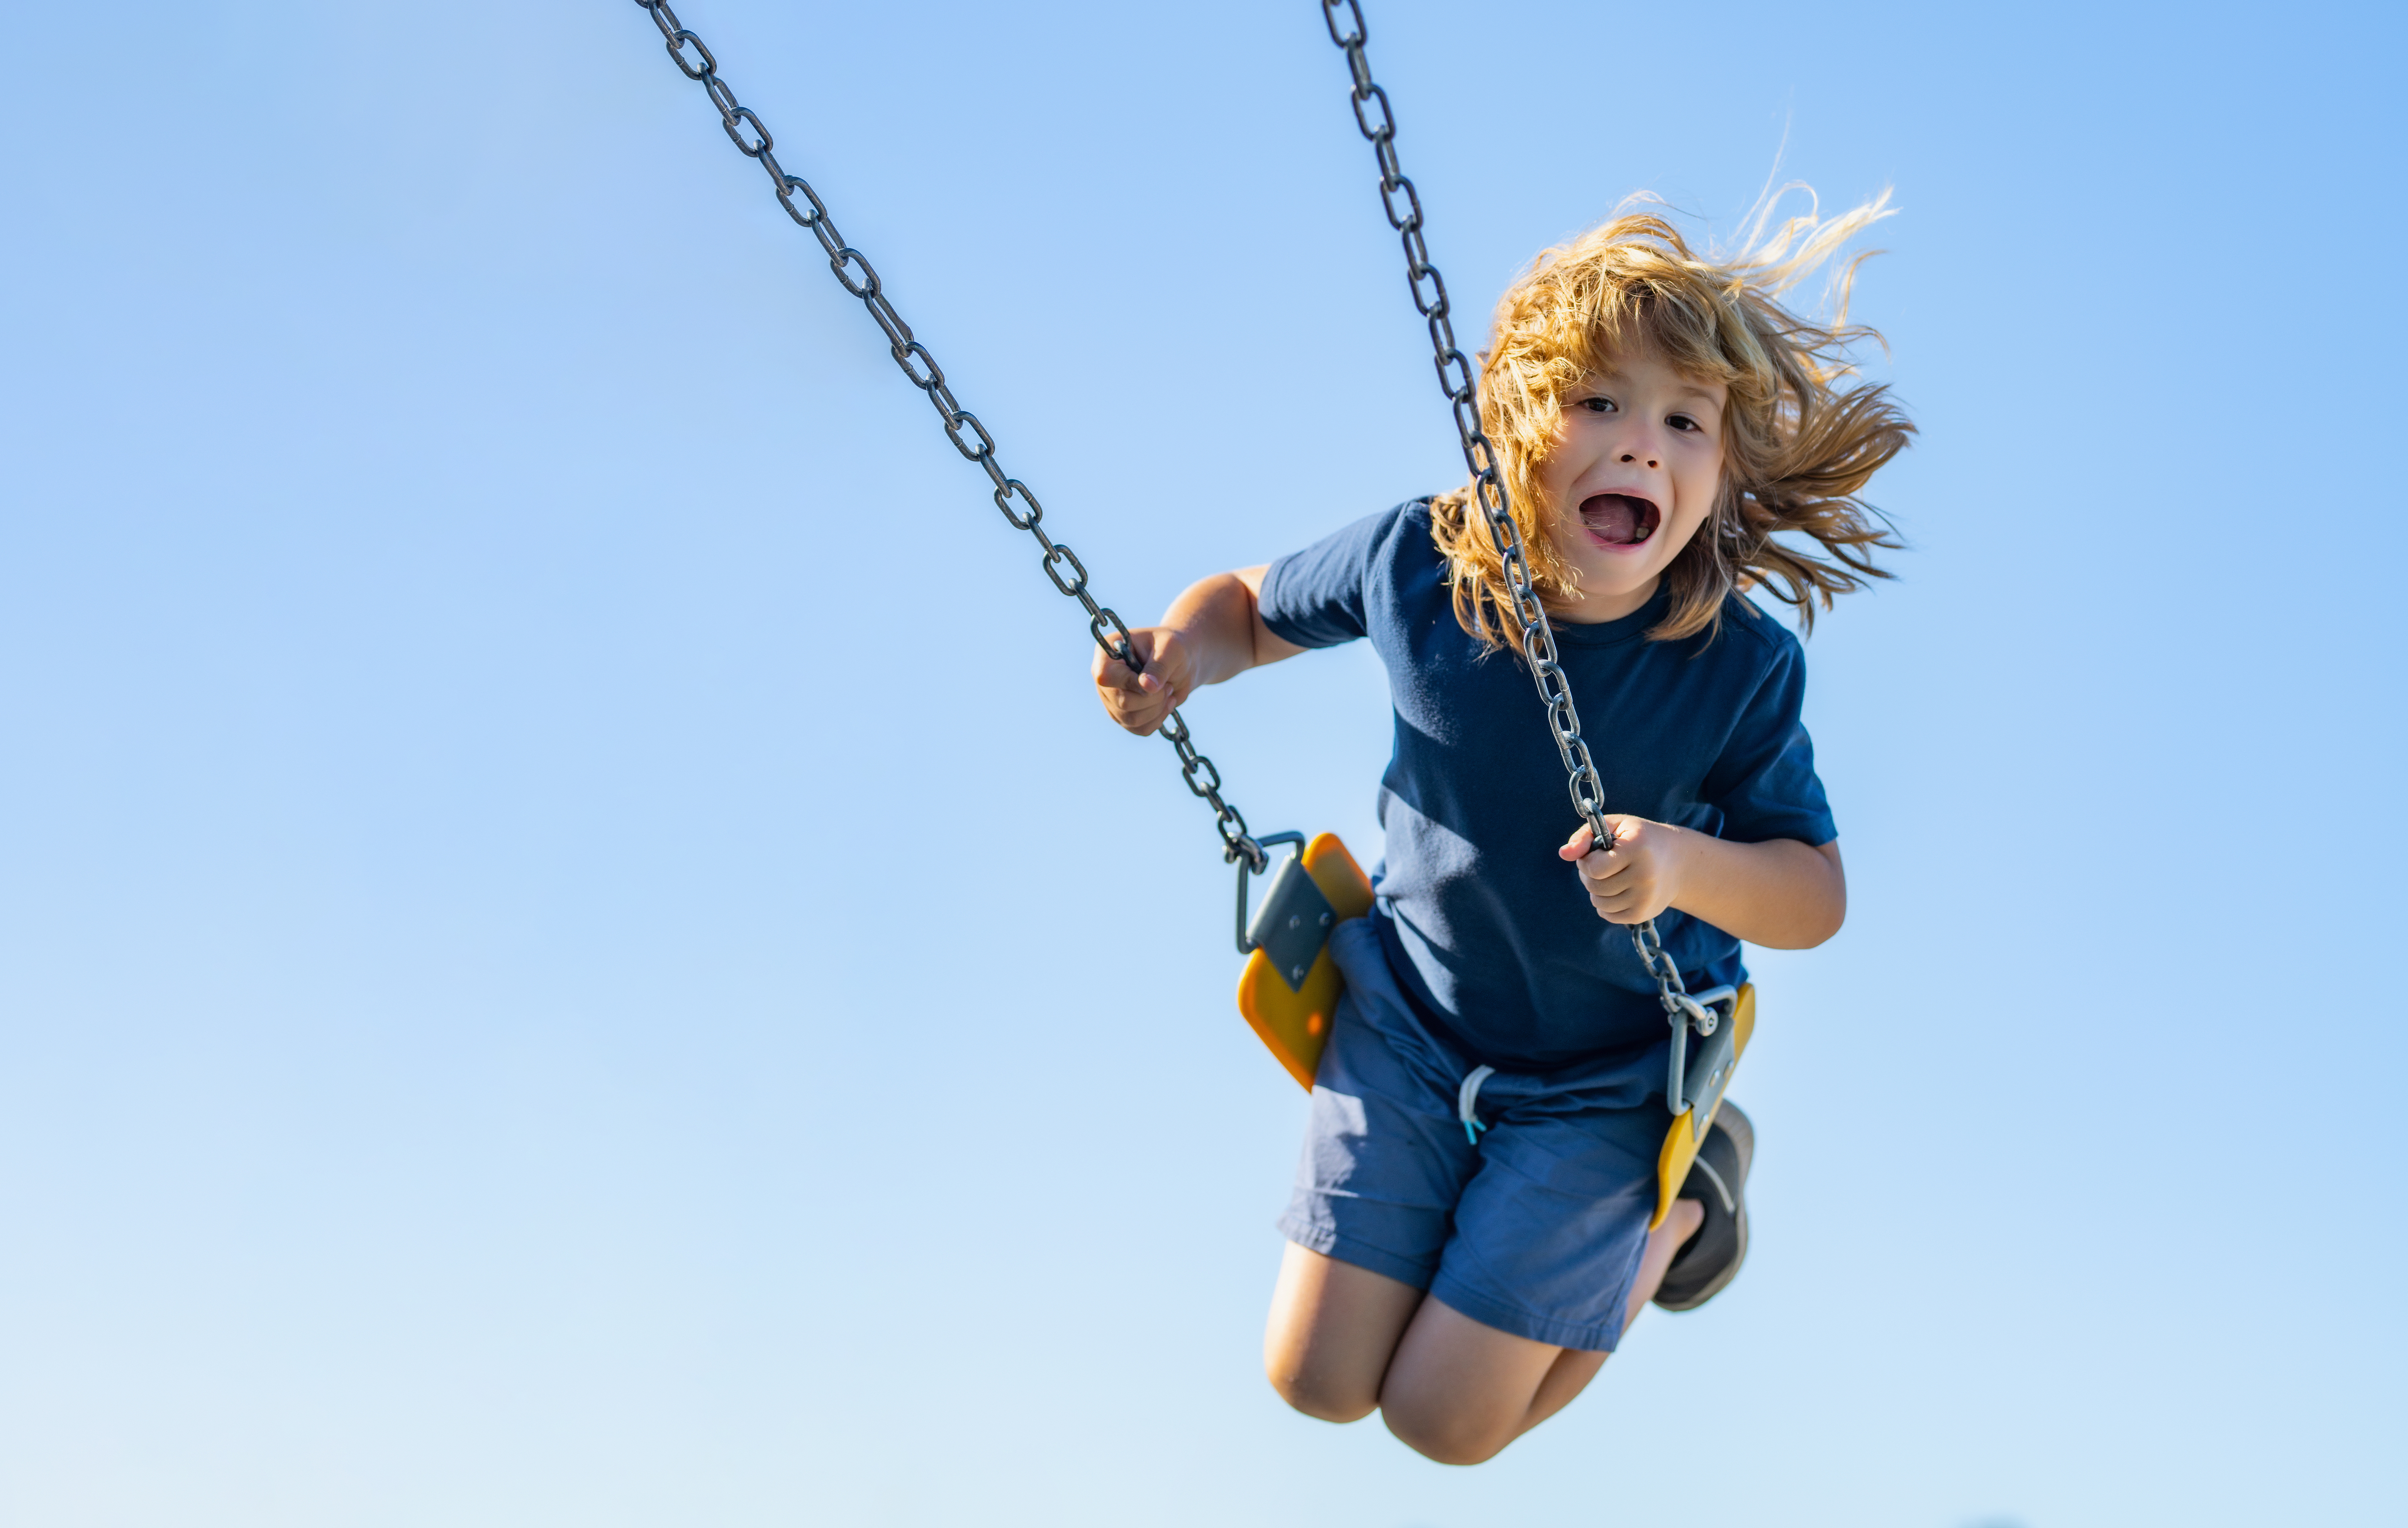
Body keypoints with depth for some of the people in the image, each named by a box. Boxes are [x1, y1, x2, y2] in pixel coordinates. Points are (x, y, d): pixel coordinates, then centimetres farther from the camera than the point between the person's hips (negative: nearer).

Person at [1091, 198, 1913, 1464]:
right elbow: (1252, 605, 0)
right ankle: (1467, 1177, 32)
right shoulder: (1415, 560, -20)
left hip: (1605, 1068, -3)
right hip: (1411, 1014, 3)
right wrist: (1181, 654, -23)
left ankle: (1681, 1194, 25)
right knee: (1315, 1383, 5)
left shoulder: (1742, 668, -25)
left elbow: (1815, 899, -17)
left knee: (1444, 1422, 2)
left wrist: (1686, 864, -39)